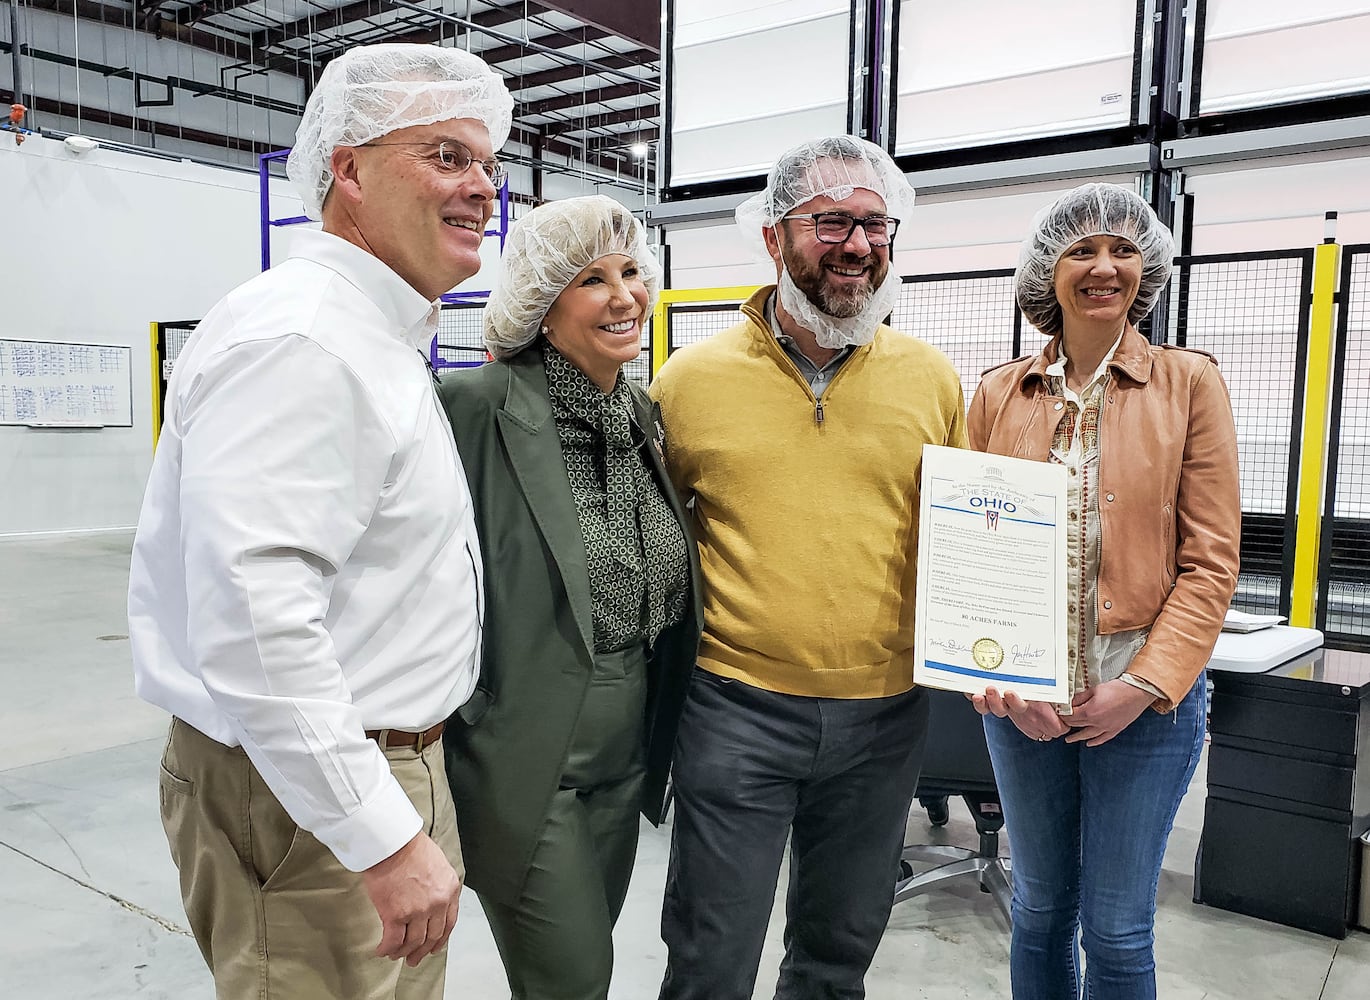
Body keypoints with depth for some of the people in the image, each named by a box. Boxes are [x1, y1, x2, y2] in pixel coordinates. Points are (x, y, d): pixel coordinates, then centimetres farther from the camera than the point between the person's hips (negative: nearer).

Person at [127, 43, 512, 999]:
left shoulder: (379, 341, 14)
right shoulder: (297, 339, -21)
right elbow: (252, 617, -30)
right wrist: (387, 837, -26)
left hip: (380, 763, 10)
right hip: (309, 802, -10)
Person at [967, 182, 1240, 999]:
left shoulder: (1191, 384, -2)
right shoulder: (998, 396, 3)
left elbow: (1211, 560, -5)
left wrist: (1144, 686, -13)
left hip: (1148, 699, -2)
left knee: (1118, 928, 9)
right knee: (1039, 908, 16)